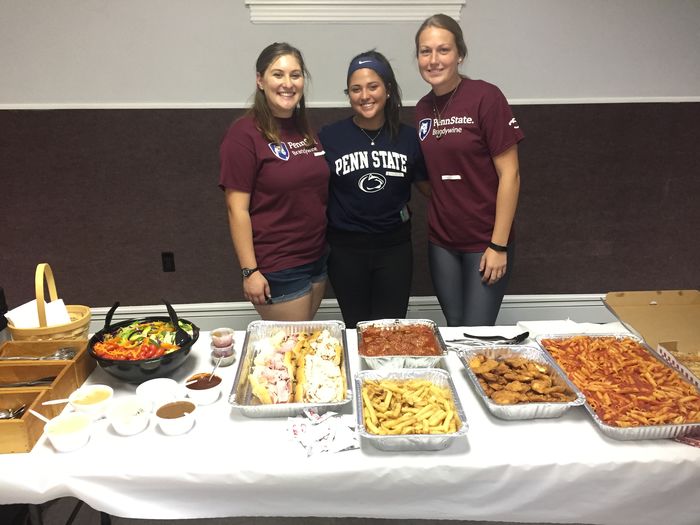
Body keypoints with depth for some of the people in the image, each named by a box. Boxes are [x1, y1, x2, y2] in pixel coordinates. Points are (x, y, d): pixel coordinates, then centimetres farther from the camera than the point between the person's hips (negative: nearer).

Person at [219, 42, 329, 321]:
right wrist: (250, 271, -16)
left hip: (316, 258, 7)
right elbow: (237, 208, -15)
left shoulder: (305, 128, 7)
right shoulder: (245, 133, -13)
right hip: (276, 269, -6)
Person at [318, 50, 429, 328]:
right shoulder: (329, 137, -6)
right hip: (346, 249, -1)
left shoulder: (408, 137, -1)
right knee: (357, 328, 12)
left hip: (394, 247, 1)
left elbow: (428, 187, 9)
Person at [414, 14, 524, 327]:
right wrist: (442, 213, 3)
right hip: (441, 242, 5)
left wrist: (498, 245, -13)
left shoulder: (485, 97, -12)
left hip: (485, 242, -5)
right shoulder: (423, 108, 5)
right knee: (454, 331, 13)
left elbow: (509, 174, -12)